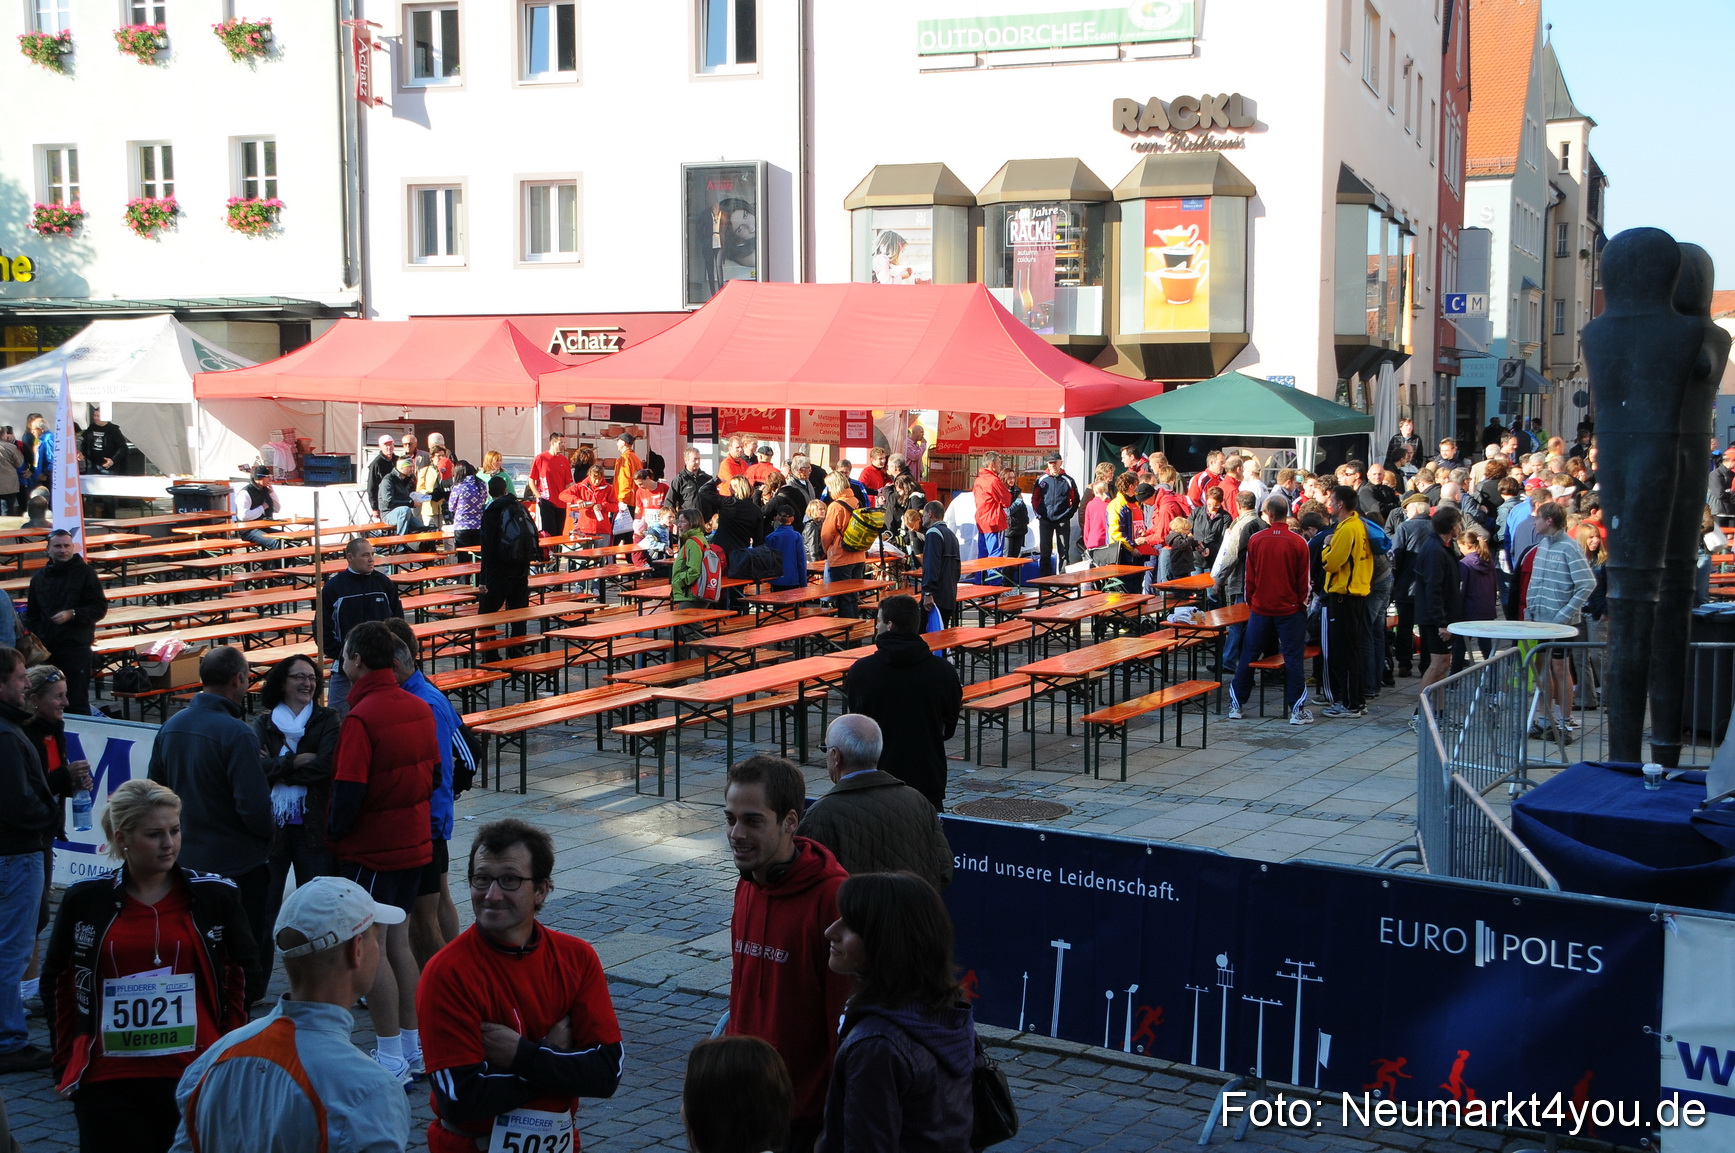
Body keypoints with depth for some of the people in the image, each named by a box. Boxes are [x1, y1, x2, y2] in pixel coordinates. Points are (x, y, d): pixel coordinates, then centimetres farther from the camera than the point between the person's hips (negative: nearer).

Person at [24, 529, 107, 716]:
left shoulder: (85, 573, 1)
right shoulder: (39, 577, 13)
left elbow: (101, 608, -1)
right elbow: (31, 615, 18)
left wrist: (72, 614, -15)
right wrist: (35, 641, 3)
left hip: (77, 647, -4)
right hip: (46, 648, 4)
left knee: (77, 701, -5)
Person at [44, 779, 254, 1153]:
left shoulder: (216, 895, 1)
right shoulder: (84, 900, 2)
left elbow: (240, 978, 9)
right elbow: (57, 985, 12)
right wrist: (67, 1064, 9)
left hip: (197, 1078, 0)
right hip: (108, 1083, 0)